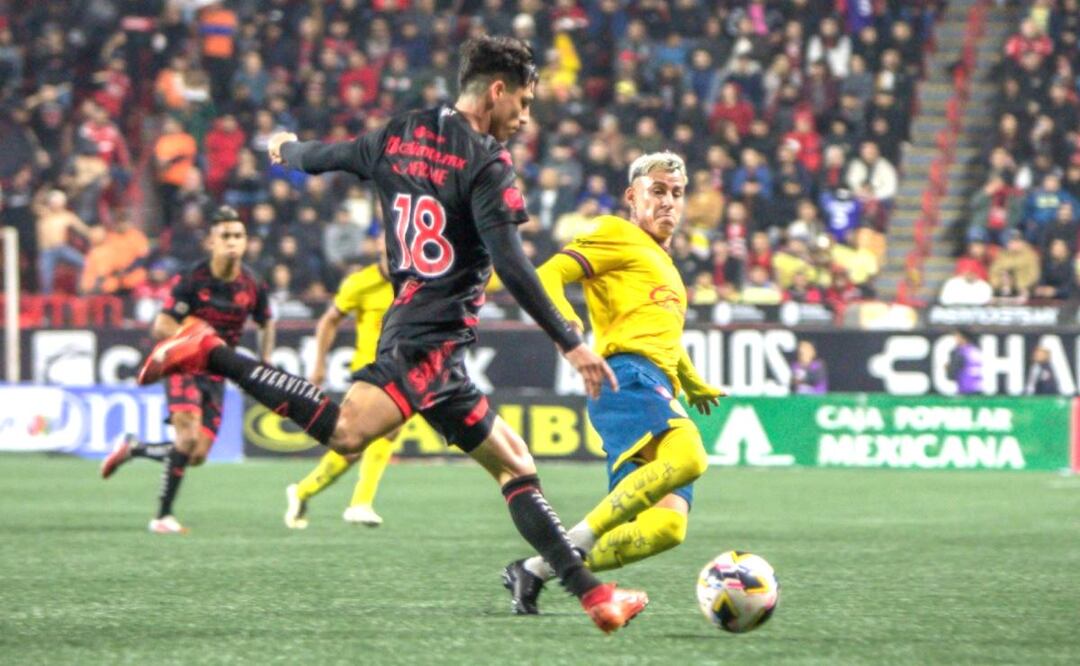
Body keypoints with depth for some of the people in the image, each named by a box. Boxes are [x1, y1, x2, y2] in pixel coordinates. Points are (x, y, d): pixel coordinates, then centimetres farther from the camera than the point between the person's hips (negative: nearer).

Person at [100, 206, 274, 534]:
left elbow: (266, 326, 18)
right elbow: (161, 326, -13)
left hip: (216, 374, 5)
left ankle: (132, 448, 24)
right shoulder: (191, 279, -14)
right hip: (183, 366, -5)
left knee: (198, 455, -1)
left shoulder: (253, 286, -2)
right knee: (189, 438, -25)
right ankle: (163, 516, -16)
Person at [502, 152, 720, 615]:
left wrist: (695, 385, 61)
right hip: (628, 373, -8)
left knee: (668, 527, -11)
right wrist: (565, 321, -23)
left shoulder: (664, 263, 35)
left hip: (660, 391, 8)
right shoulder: (618, 235, 9)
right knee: (687, 457, -37)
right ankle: (574, 547, -33)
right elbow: (549, 275, -3)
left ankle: (535, 571, -6)